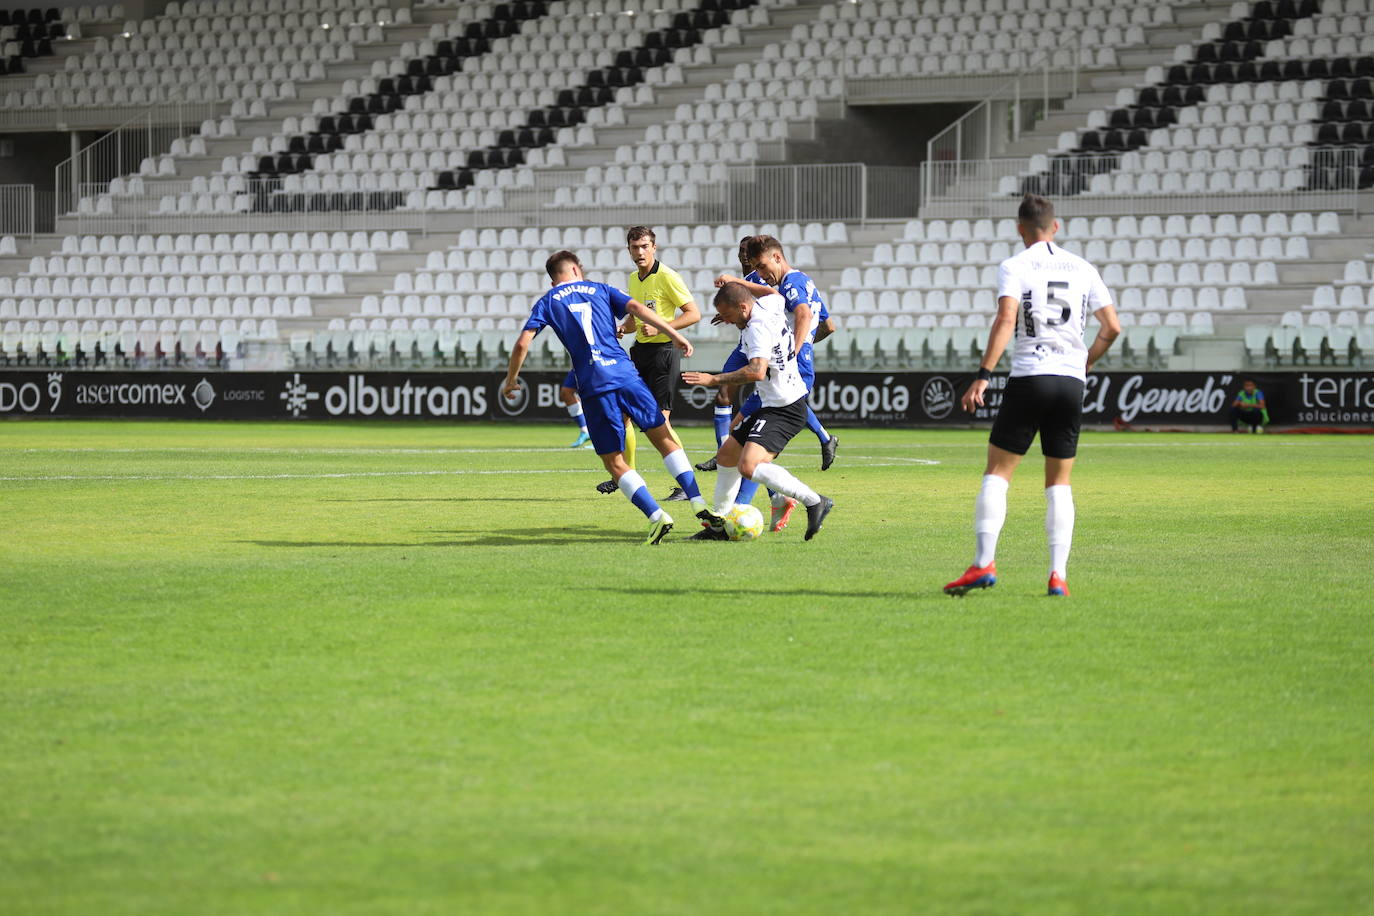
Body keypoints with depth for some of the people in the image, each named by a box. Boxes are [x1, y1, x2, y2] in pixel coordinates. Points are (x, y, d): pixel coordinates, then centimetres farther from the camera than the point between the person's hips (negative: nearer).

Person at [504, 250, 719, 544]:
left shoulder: (547, 303, 14)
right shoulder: (599, 290, 18)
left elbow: (522, 344, 4)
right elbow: (636, 308, 4)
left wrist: (511, 380, 18)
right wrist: (674, 334, 2)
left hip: (593, 387, -2)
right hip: (626, 374, 2)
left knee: (614, 462, 5)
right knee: (663, 438, 12)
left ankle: (656, 516, -11)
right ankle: (699, 504, 2)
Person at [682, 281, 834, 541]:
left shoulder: (757, 327, -22)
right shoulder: (771, 303, 5)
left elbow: (758, 371, -36)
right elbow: (777, 294, 32)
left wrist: (714, 380, -32)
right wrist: (735, 284, 33)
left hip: (784, 410, -11)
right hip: (771, 405, 11)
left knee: (749, 466, -27)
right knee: (726, 456, 18)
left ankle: (814, 502, -21)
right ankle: (717, 525, 26)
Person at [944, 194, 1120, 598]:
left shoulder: (1014, 267, 0)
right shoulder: (1083, 269, 12)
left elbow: (1006, 319, -15)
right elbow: (1112, 327, 9)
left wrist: (983, 376, -17)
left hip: (1029, 378, -4)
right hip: (1071, 382, 4)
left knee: (997, 472, 1)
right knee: (1059, 483, 10)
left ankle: (984, 562, -11)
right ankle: (1058, 574, 0)